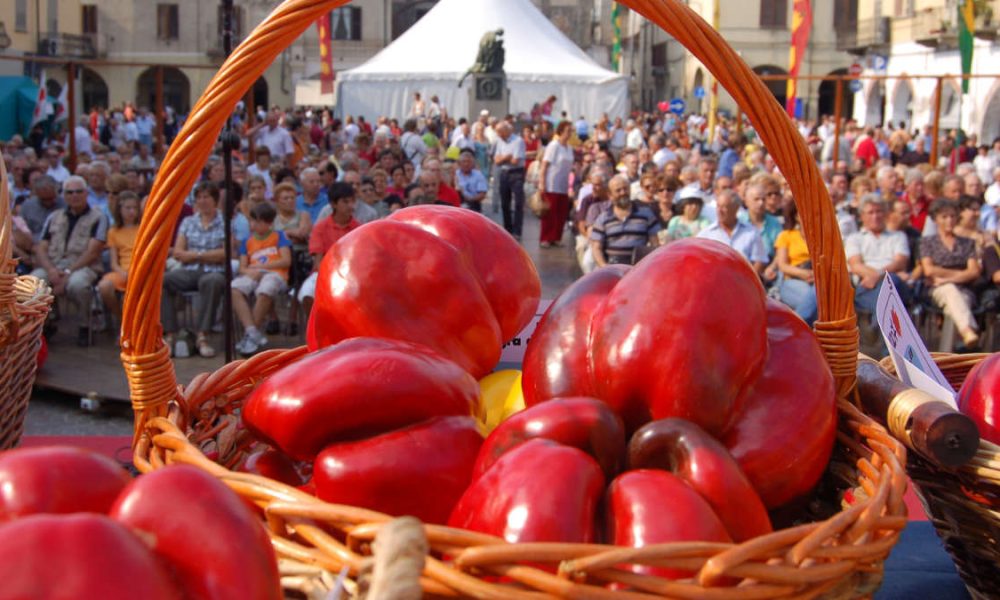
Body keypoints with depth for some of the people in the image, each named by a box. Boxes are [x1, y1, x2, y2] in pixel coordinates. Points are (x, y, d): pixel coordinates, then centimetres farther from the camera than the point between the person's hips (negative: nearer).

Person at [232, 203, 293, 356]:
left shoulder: (279, 236, 15)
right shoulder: (248, 242, 24)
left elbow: (286, 261, 3)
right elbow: (242, 267, 15)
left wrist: (260, 265, -1)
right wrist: (249, 271, -10)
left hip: (274, 274, -4)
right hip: (252, 275, 4)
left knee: (265, 291, -41)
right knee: (234, 289, -33)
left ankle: (249, 336, -28)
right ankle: (252, 332, -37)